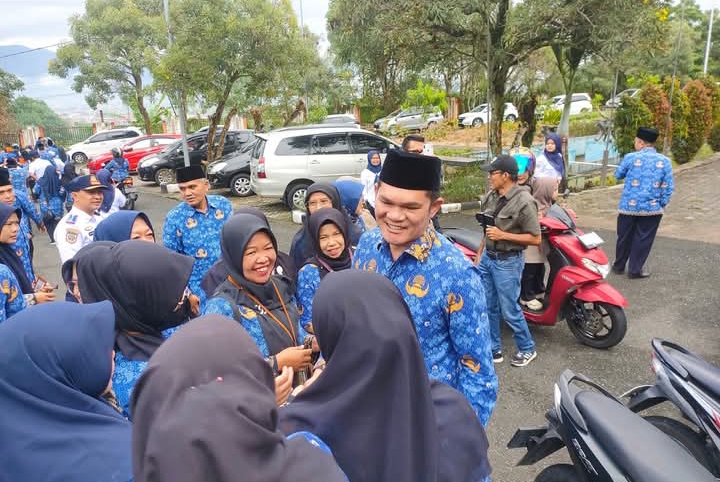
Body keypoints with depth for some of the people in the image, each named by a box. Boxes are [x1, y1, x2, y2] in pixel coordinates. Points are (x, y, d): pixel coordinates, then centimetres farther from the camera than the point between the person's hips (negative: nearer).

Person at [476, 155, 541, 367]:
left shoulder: (524, 202, -18)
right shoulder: (491, 196, 4)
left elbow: (536, 238, -16)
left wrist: (503, 235, -21)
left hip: (508, 262, -7)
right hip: (487, 258, 7)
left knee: (509, 310, 3)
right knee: (489, 307, 13)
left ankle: (527, 349, 25)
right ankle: (494, 349, 28)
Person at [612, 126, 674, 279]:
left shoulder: (630, 157, -8)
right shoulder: (665, 161, -2)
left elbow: (618, 175, 9)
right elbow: (668, 188, -1)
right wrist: (662, 204, 9)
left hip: (628, 206, 0)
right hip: (652, 208, 0)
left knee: (624, 237, 14)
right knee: (643, 239, 9)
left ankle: (619, 266, 27)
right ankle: (635, 269, 15)